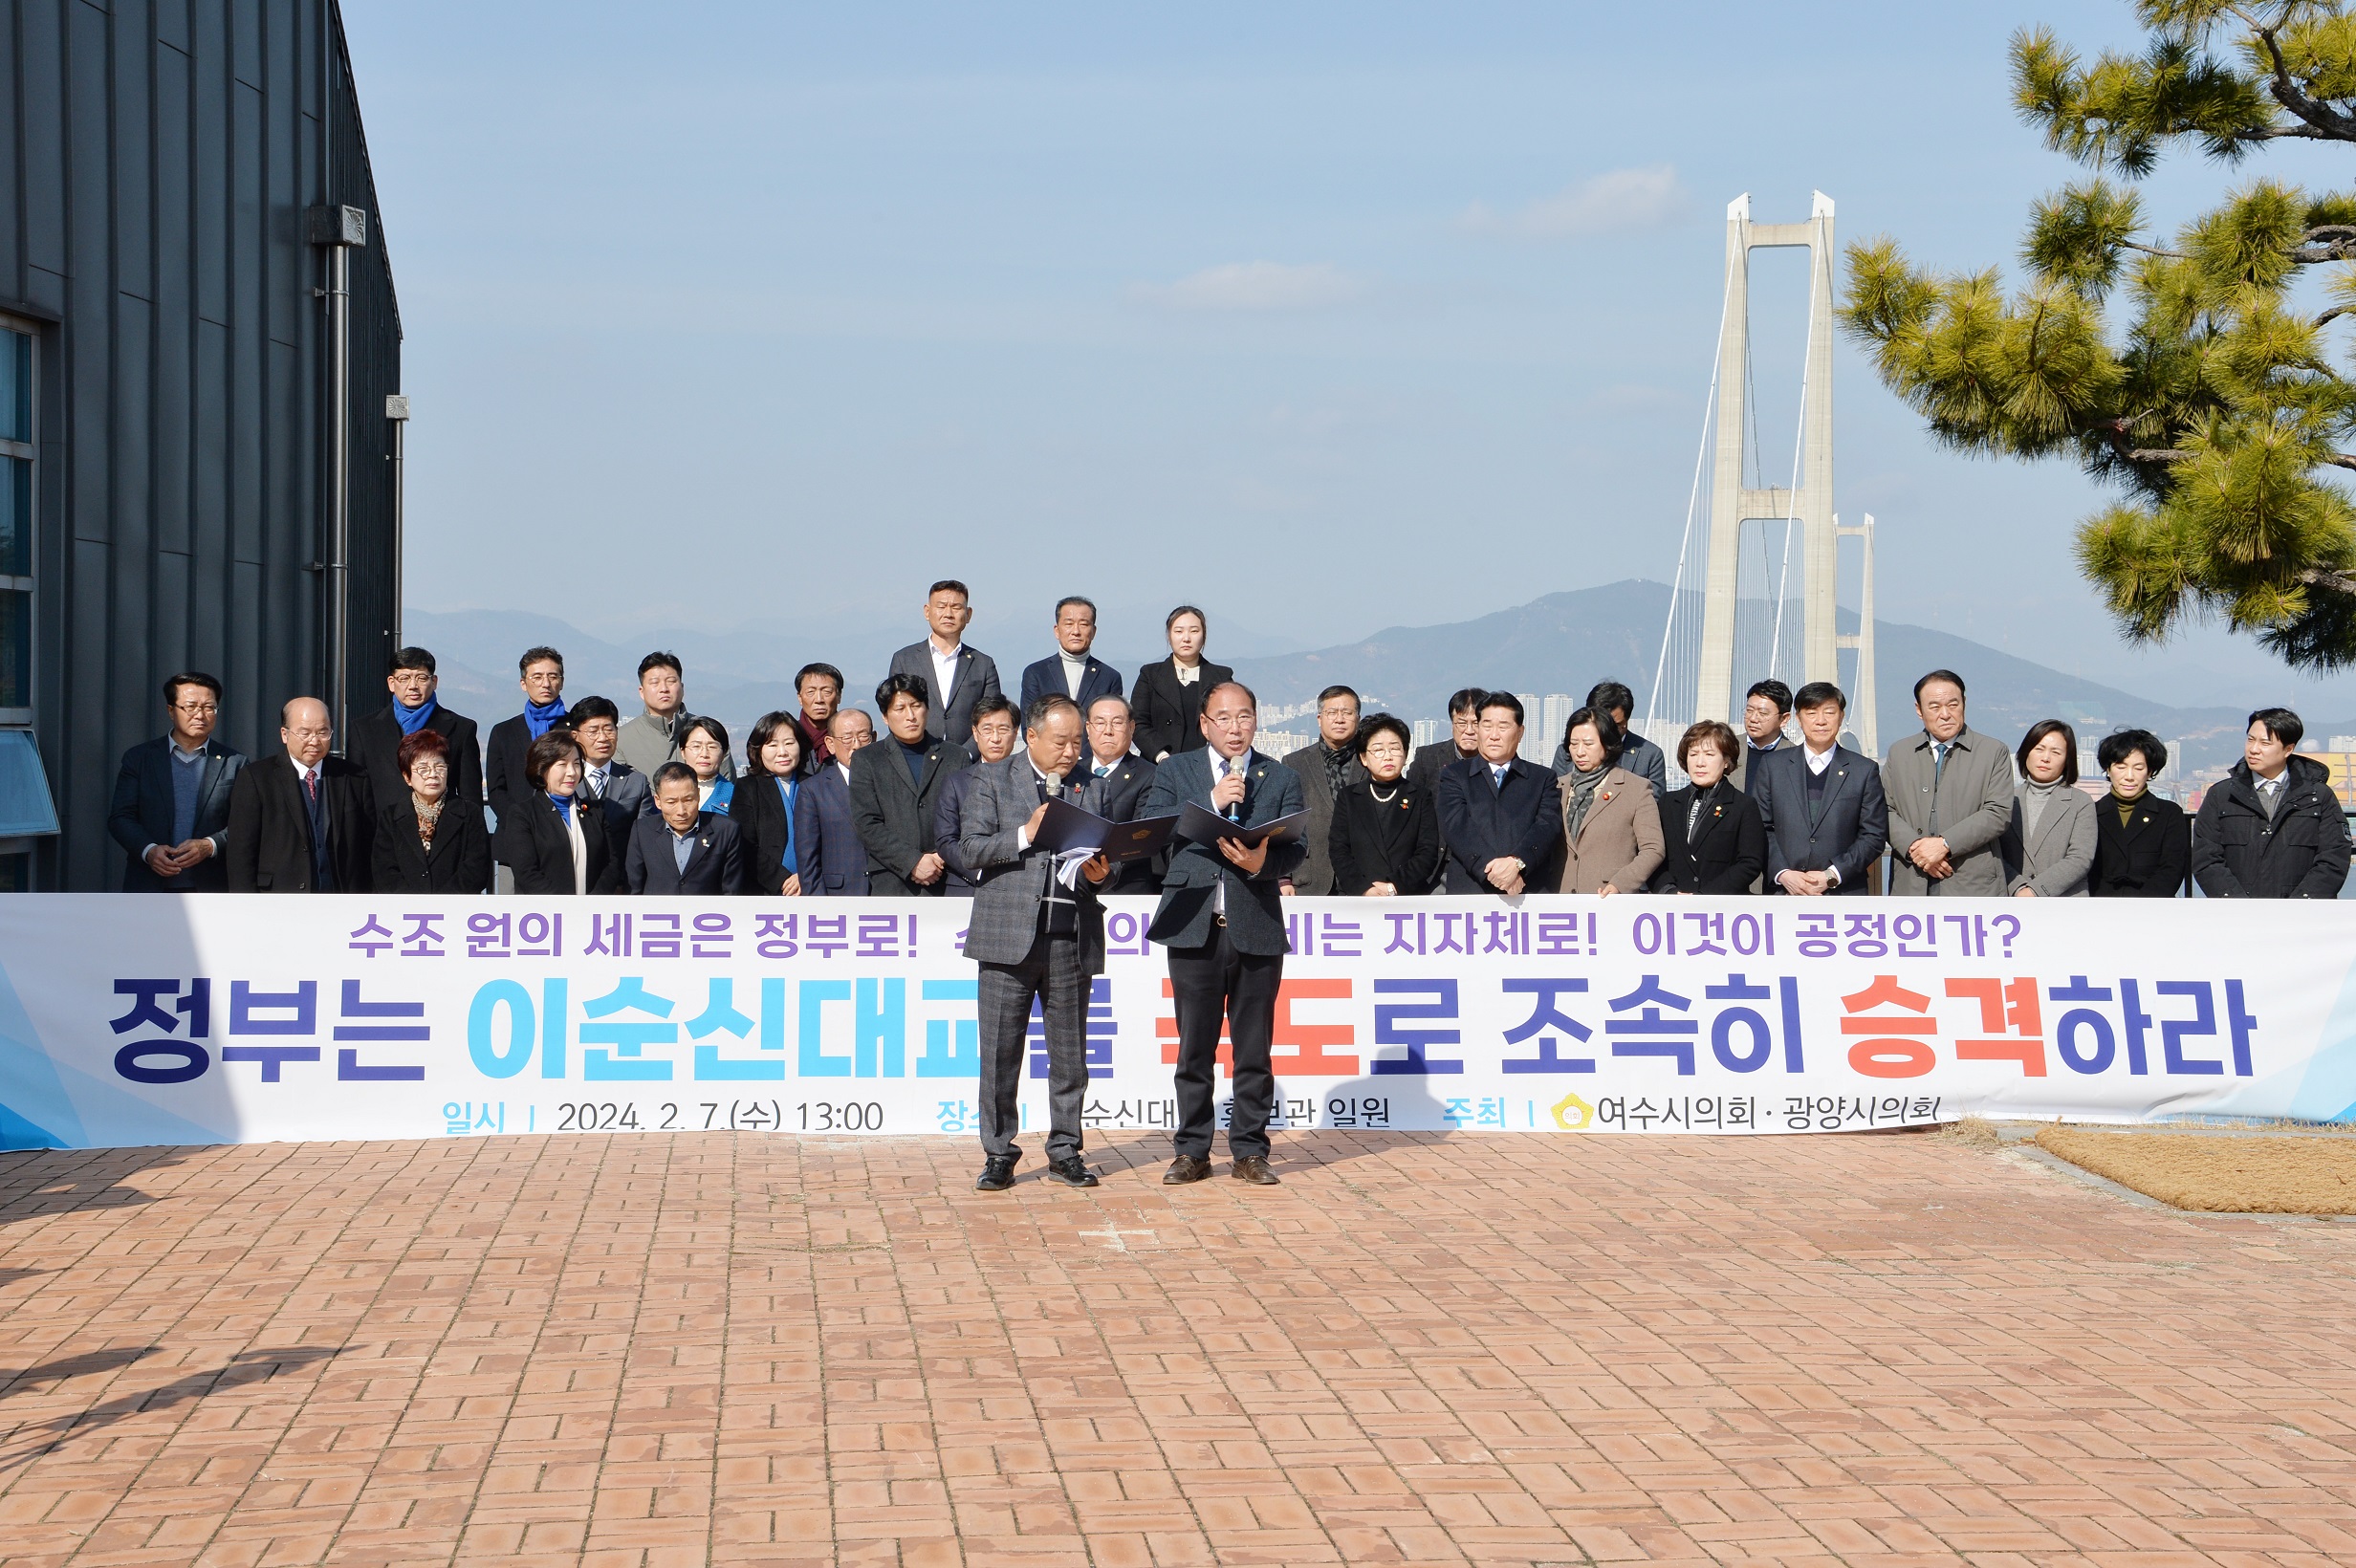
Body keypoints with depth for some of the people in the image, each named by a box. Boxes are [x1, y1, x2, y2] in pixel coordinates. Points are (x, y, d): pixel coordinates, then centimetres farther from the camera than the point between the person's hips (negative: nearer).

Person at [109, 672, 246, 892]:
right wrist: (148, 850, -12)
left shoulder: (233, 762, 9)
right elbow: (120, 817, 7)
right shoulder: (139, 758, 11)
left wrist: (210, 846, -13)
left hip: (211, 891, 0)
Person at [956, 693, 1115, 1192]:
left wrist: (1099, 872, -5)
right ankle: (999, 1155, 9)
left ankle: (1065, 1152, 16)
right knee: (1001, 1052, 0)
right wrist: (1026, 835, -15)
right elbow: (970, 848, -4)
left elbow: (1106, 856, 18)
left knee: (1070, 1053, 6)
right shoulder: (992, 779, 4)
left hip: (1072, 938, 2)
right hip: (1008, 934, -2)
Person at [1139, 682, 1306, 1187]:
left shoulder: (1281, 779, 11)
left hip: (1257, 929, 0)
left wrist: (1262, 863, -21)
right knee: (1195, 1049, 4)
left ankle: (1249, 1152, 12)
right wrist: (1212, 804, -10)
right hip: (1194, 928, 0)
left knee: (1254, 1050, 4)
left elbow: (1295, 848, 0)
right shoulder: (1175, 771, 10)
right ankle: (1192, 1151, 13)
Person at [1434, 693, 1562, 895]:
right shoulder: (1454, 776, 13)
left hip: (1529, 894, 1)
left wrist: (1517, 862, -20)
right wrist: (1490, 867, -18)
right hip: (1469, 891, 0)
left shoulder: (1543, 780, 16)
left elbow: (1548, 826, -1)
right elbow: (1455, 826, -2)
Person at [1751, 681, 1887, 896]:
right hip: (1783, 893, 1)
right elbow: (1759, 828, 8)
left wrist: (1832, 875, -8)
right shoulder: (1772, 765, 10)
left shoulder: (1864, 771, 7)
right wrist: (1782, 874, -8)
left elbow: (1874, 835, 4)